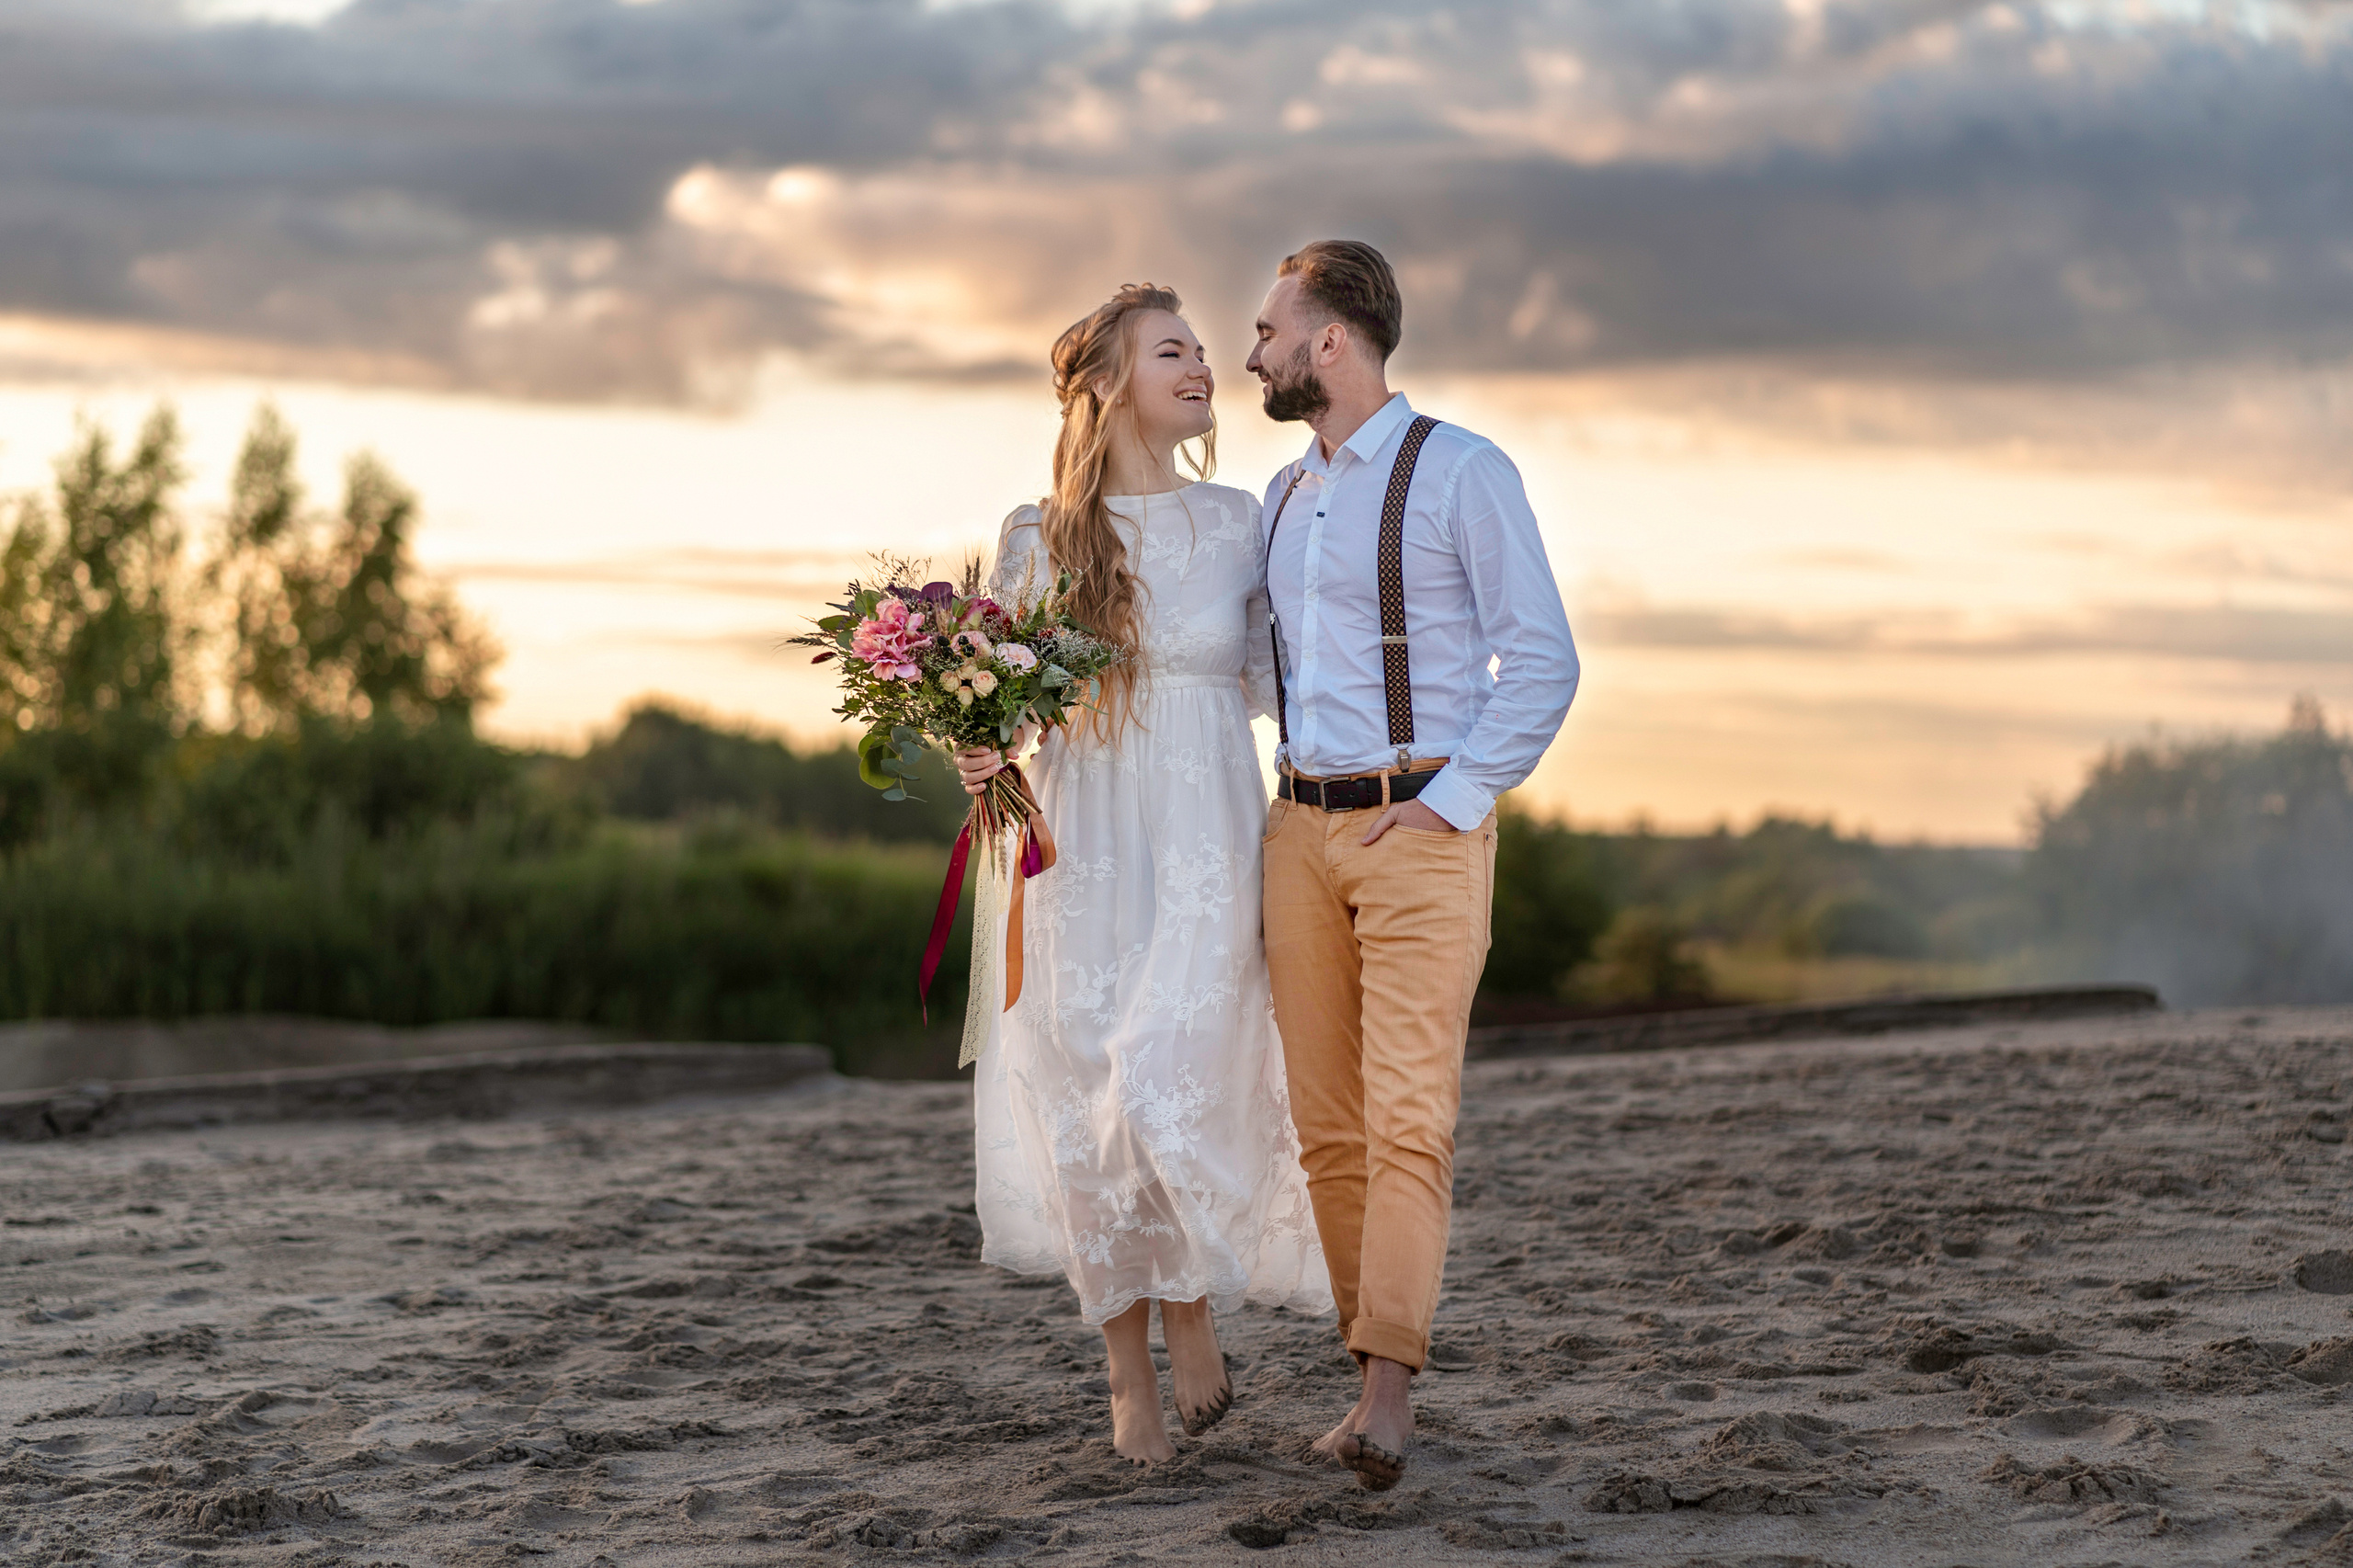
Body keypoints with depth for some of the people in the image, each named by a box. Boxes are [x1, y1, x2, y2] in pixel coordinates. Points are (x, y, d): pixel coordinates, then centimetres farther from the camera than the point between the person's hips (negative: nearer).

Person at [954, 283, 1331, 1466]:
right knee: (1089, 1116, 0)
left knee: (1164, 1091, -17)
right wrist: (978, 757, -8)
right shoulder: (1036, 539, 4)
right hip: (1079, 851, 0)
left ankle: (1193, 1309, 10)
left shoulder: (1237, 524, 6)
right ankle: (1129, 1376, 16)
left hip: (1205, 847, 0)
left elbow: (1271, 680, 14)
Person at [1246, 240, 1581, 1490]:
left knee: (1407, 1116, -16)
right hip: (1301, 829, 7)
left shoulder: (1463, 473, -5)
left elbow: (1541, 660, -8)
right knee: (1327, 1126, 5)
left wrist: (1451, 800, -15)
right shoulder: (1281, 501, 16)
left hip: (1423, 831, -7)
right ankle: (1380, 1381, 13)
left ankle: (1386, 1395, -22)